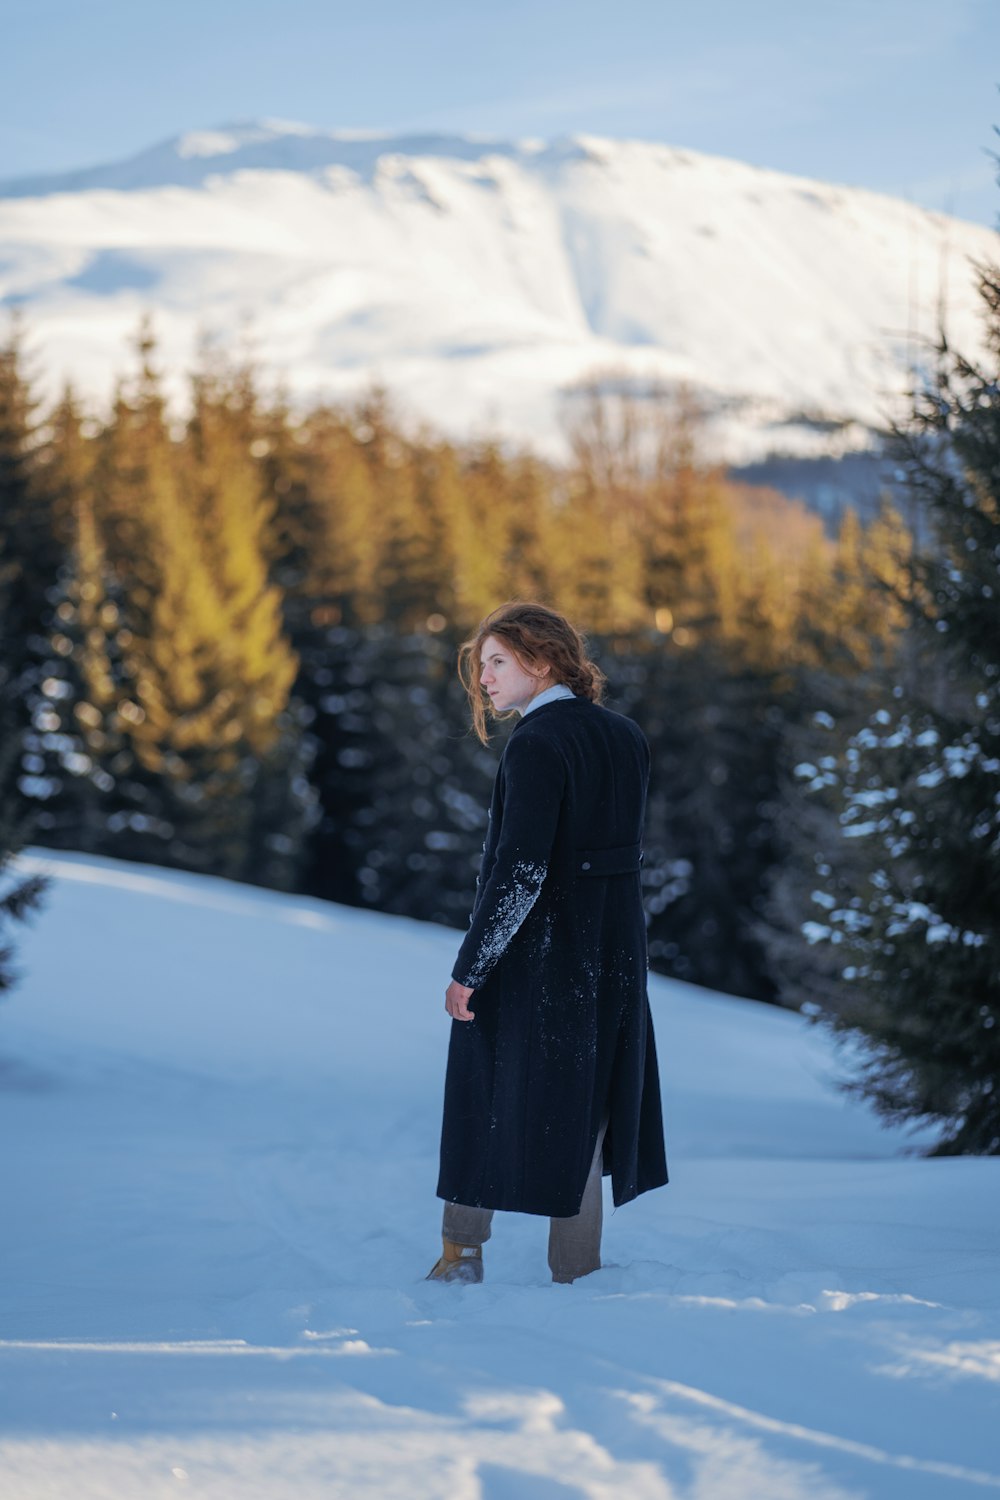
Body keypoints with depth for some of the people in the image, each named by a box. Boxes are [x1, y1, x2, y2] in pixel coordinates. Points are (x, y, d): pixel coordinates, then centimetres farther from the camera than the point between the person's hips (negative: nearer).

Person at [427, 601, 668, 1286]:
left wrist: (469, 967, -19)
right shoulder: (626, 737, 7)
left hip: (531, 954, -6)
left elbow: (520, 870, -22)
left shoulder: (537, 745, -16)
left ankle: (462, 1253, 17)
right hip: (614, 953, 6)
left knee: (483, 1099, 11)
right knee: (581, 1111, 12)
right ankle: (577, 1276, 14)